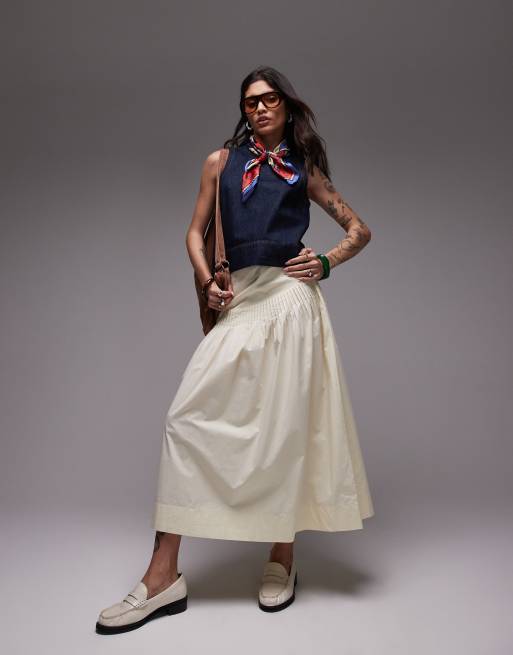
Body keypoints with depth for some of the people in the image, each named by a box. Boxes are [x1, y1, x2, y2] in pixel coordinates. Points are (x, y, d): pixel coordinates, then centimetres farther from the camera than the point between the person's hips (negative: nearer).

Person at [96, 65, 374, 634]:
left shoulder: (304, 169, 15)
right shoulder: (221, 162, 17)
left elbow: (359, 229, 19)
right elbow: (195, 232, 18)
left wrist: (326, 262, 1)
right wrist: (207, 281, 1)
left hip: (289, 298, -1)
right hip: (238, 302, 2)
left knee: (284, 426, -1)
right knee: (186, 417, -9)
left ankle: (282, 559, 17)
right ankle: (163, 577, -3)